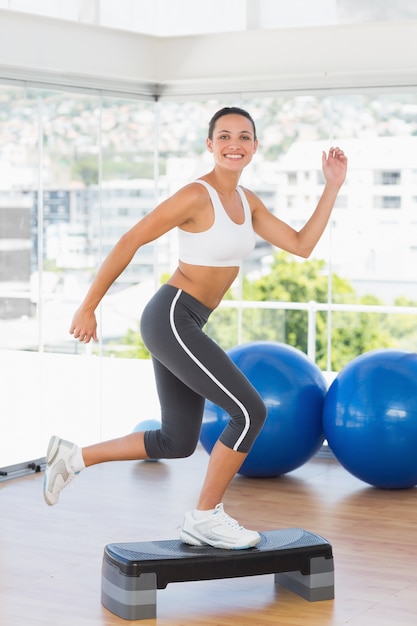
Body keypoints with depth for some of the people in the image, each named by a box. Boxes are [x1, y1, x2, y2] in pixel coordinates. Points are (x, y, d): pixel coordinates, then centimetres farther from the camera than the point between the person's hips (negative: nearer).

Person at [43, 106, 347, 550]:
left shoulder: (246, 201, 11)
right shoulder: (196, 196, -15)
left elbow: (302, 246, 9)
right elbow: (129, 242, -13)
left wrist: (333, 185, 5)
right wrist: (88, 308, -11)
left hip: (184, 325, 9)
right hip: (171, 319, -9)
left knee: (177, 443, 14)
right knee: (250, 412, -11)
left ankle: (73, 458, 24)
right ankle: (205, 518, 3)